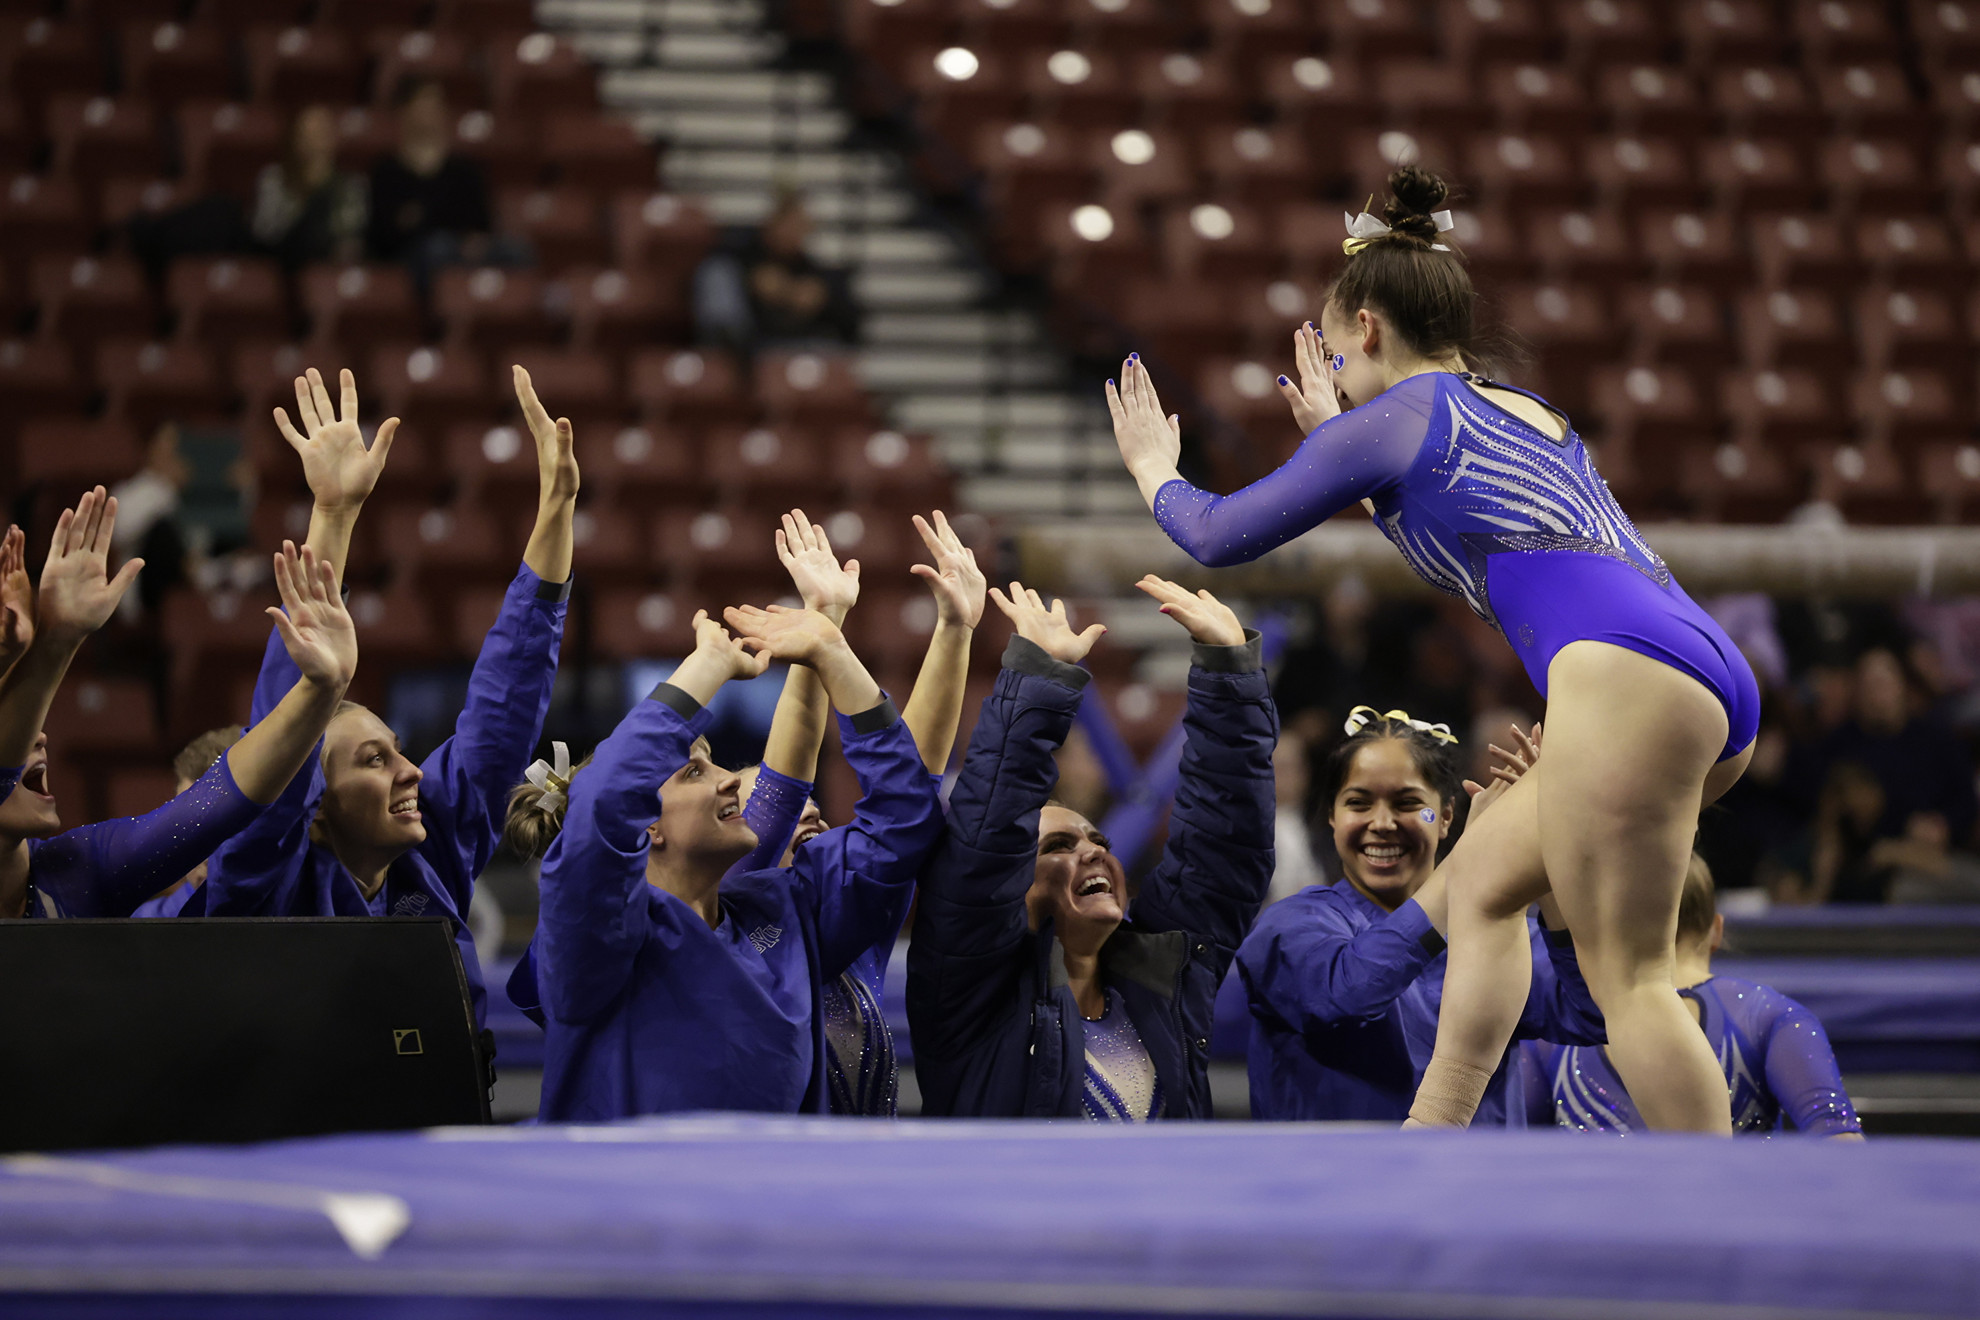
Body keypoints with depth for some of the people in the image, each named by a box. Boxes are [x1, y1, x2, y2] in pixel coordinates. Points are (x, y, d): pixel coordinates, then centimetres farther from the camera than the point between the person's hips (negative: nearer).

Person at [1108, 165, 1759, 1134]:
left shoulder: (1386, 423, 8)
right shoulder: (1533, 418, 30)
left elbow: (1220, 536, 18)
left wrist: (1152, 469, 37)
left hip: (1625, 674, -9)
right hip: (1709, 676, 9)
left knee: (1628, 975, -10)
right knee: (1484, 877, 20)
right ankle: (1430, 1140, 17)